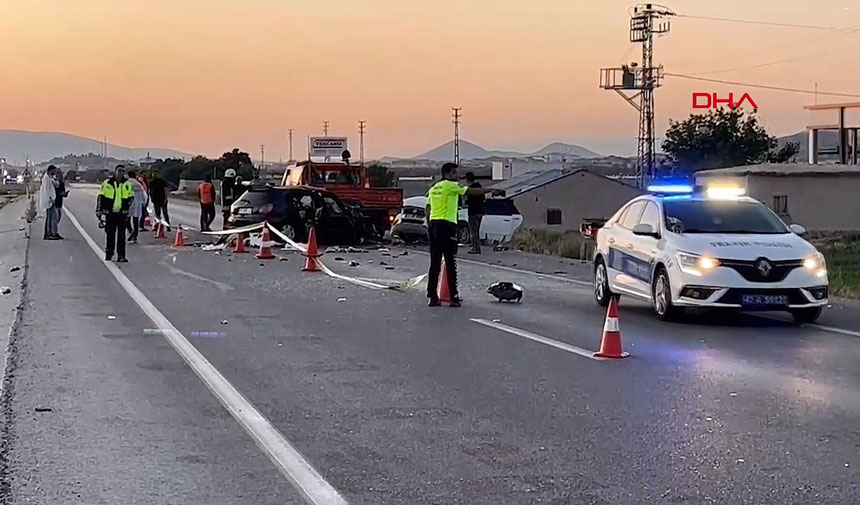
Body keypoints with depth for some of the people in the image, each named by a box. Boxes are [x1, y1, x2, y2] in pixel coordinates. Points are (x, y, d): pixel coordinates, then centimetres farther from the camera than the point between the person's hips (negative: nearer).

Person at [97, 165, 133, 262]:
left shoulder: (127, 184, 7)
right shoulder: (107, 183, 0)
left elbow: (130, 197, 17)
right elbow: (101, 196, 7)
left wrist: (127, 208, 7)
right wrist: (99, 209, 2)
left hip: (122, 213, 1)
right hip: (110, 213, -1)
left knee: (121, 235, -1)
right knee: (110, 234, 4)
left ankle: (121, 255, 0)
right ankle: (109, 253, 13)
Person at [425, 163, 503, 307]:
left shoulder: (434, 188, 18)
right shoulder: (450, 185, -5)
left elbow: (427, 209, 18)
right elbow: (471, 191, -10)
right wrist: (491, 190, -8)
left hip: (434, 225, 7)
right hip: (447, 226, -7)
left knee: (435, 263, 7)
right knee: (451, 264, -4)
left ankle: (432, 296, 6)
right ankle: (454, 297, -4)